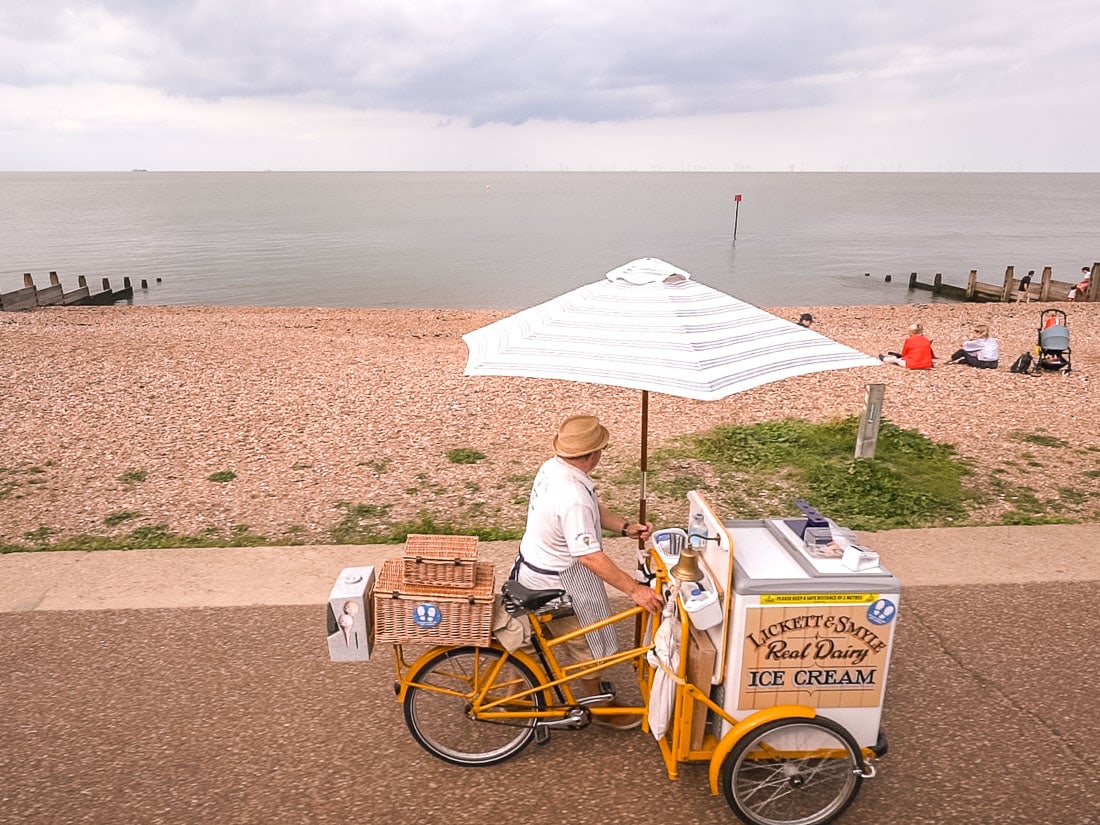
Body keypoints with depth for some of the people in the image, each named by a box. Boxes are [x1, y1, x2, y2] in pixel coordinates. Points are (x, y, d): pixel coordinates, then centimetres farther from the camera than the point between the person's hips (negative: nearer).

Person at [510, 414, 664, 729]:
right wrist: (635, 589, -35)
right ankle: (601, 707, 37)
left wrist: (626, 527, -3)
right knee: (587, 644, 14)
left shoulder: (553, 467, -6)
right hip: (557, 582, -9)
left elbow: (594, 510, 6)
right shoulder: (573, 497, -36)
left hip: (532, 565, 9)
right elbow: (591, 557, -37)